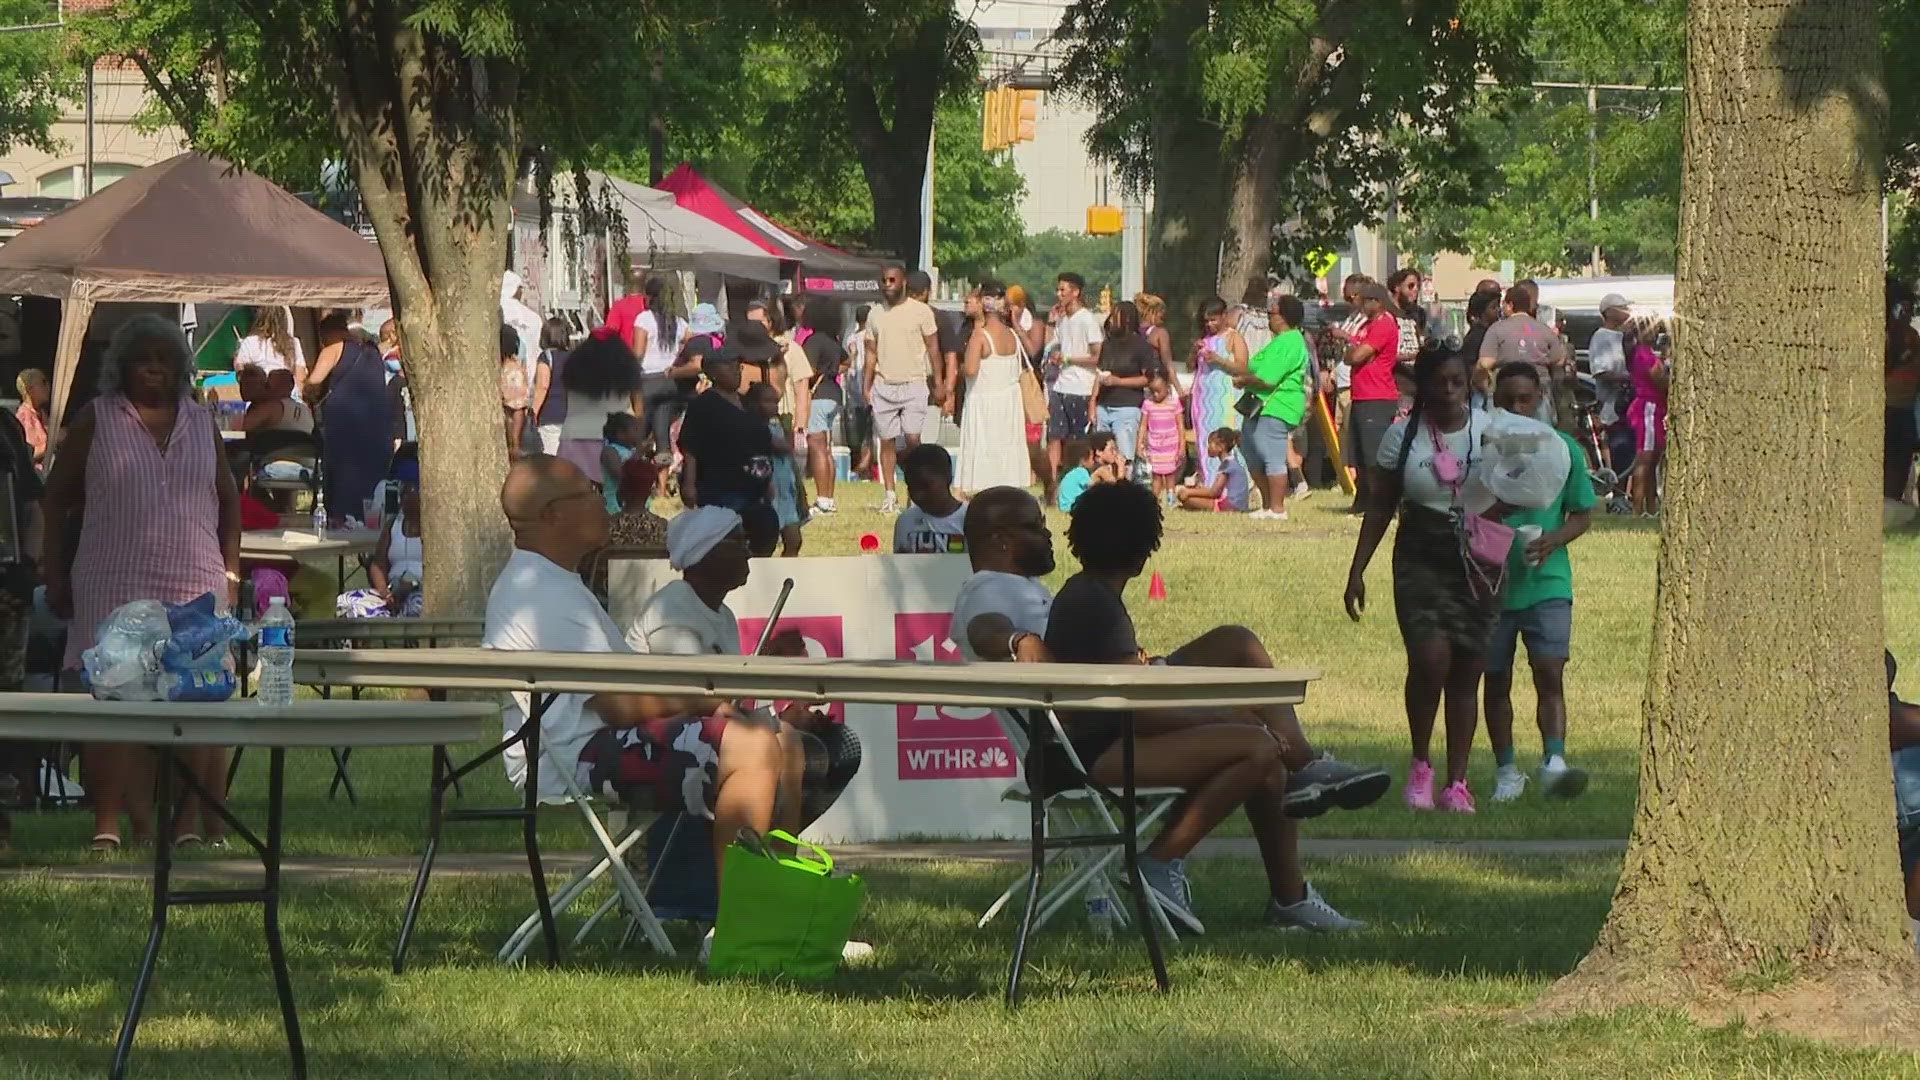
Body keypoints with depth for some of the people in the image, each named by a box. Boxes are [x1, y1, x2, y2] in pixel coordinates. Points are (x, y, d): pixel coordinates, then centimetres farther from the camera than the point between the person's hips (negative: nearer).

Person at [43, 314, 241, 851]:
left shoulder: (200, 423, 13)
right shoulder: (96, 421, 5)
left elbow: (228, 499, 19)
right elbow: (57, 500, 6)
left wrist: (231, 570, 11)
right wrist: (54, 575, 2)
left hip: (195, 583, 2)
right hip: (114, 582, -2)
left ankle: (192, 820, 2)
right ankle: (109, 822, -4)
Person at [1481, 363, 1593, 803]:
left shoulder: (1563, 449, 2)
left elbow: (1583, 515, 8)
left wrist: (1554, 540, -11)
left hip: (1547, 583, -1)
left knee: (1550, 672, -14)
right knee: (1497, 680, 8)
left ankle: (1554, 762, -22)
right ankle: (1506, 772, 19)